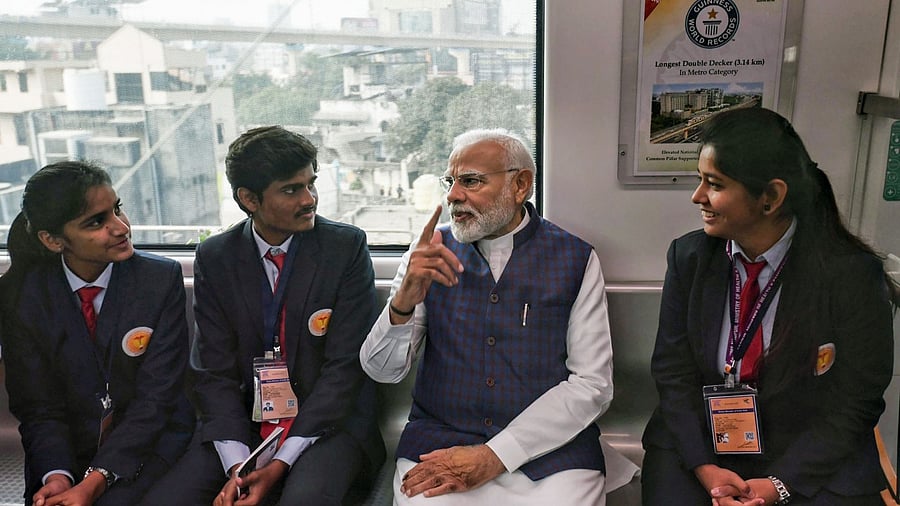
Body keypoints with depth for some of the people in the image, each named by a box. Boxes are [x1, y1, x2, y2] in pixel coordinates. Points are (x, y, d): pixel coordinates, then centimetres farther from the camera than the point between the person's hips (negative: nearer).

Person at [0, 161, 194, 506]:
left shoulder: (162, 278, -11)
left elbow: (155, 397, -12)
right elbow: (37, 406, -1)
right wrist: (56, 475, -18)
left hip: (149, 446, -2)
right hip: (69, 451, 2)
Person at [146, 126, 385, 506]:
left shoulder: (346, 247, -7)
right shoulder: (214, 258, 1)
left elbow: (344, 366, -10)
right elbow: (215, 371, 0)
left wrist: (281, 463, -15)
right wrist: (236, 465, -14)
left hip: (328, 422, -3)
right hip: (244, 423, 3)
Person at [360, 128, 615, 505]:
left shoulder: (575, 259, -2)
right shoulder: (429, 254, 3)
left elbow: (593, 384, -5)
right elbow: (381, 370, 0)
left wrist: (493, 457, -13)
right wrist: (404, 300, -21)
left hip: (549, 445, 0)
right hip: (439, 442, 1)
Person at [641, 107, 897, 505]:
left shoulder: (853, 274, -10)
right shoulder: (689, 256, -3)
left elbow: (854, 405, -6)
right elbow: (673, 372, -1)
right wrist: (704, 466, -12)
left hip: (811, 464, -1)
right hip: (698, 446, 1)